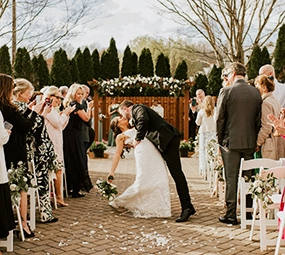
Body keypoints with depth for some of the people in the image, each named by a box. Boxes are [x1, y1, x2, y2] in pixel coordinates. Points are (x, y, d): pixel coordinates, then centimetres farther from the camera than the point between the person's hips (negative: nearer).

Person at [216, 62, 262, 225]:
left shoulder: (226, 91, -9)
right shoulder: (256, 93, 4)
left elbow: (220, 118, -7)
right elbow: (259, 119, 7)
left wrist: (220, 139, 4)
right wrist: (254, 139, 15)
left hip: (231, 141, -4)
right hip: (250, 142, 4)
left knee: (231, 179, 2)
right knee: (249, 178, 12)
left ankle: (231, 215, 5)